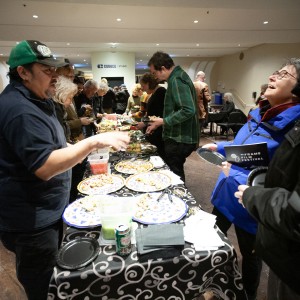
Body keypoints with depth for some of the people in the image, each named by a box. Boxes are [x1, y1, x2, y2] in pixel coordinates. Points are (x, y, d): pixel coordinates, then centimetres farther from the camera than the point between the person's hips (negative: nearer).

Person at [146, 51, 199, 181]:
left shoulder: (176, 80, -17)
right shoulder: (178, 76, 15)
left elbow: (188, 110, -27)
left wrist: (164, 121, -20)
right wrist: (162, 121, 15)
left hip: (179, 139, -10)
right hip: (178, 137, 10)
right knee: (176, 174, 19)